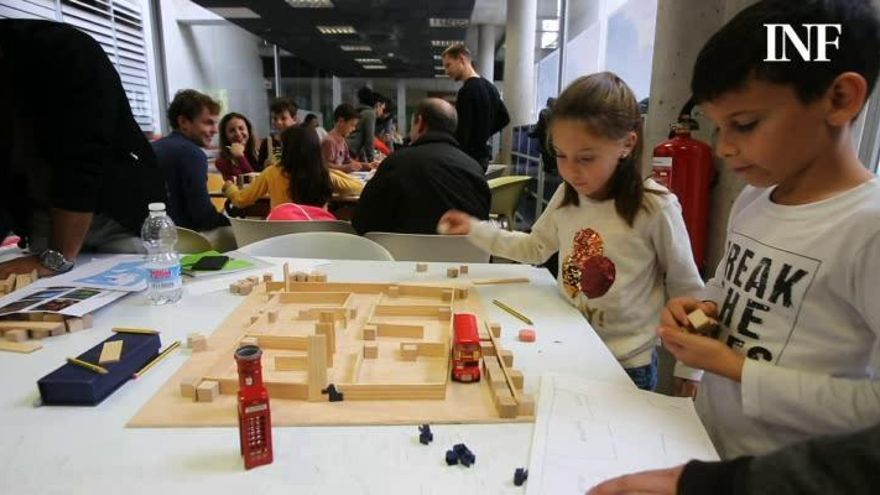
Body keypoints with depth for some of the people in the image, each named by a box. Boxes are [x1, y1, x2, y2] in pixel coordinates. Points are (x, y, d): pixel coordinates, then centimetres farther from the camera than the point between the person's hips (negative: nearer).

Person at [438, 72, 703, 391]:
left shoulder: (655, 209, -19)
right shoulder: (566, 196, -5)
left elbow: (688, 293, -8)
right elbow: (535, 248, 12)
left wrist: (690, 370, -3)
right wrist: (475, 230, 3)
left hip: (627, 367, -4)